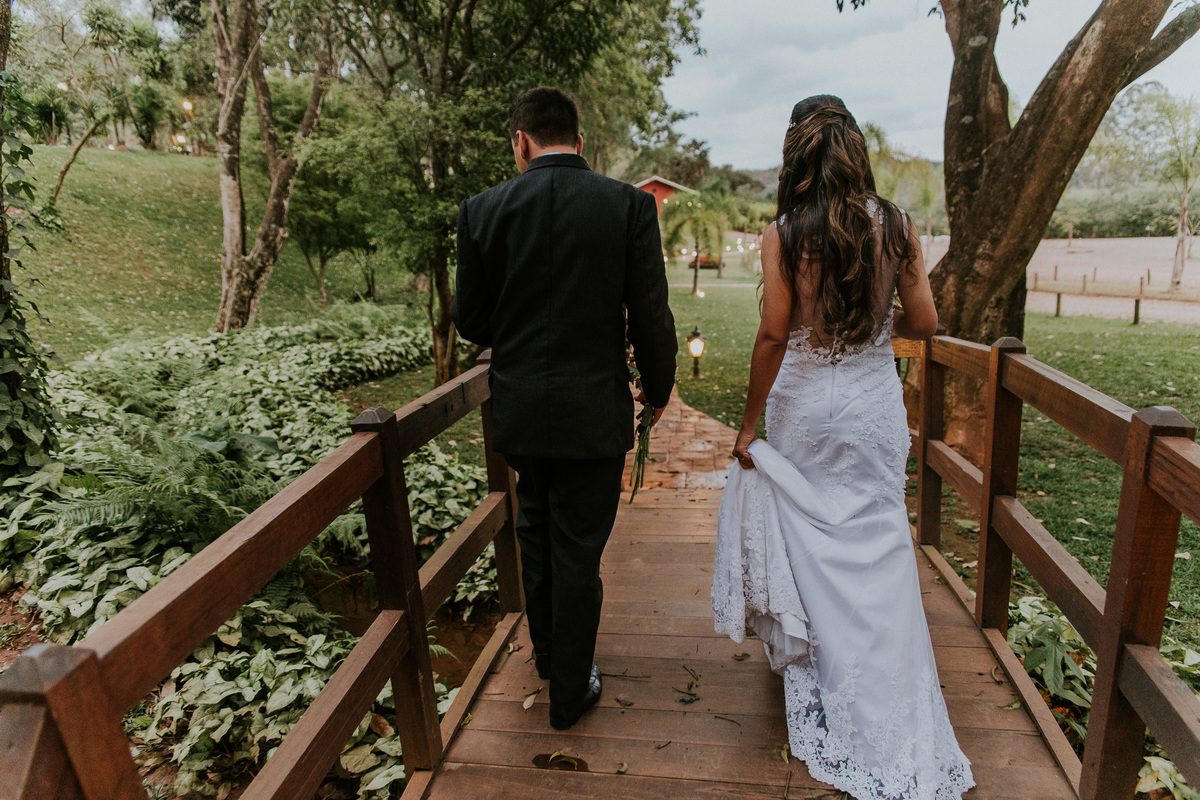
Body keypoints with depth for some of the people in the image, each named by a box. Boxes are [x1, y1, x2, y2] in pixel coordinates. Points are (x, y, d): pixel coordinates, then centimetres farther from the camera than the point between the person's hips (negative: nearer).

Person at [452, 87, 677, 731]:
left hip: (518, 406, 2)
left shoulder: (484, 209, -5)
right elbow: (651, 315, -8)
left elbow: (470, 322, 0)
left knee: (535, 528, 25)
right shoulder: (630, 204, -7)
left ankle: (547, 652, 44)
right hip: (594, 409, -2)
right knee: (578, 550, 11)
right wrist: (657, 388, 8)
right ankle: (570, 690, 29)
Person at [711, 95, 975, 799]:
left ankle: (810, 656, 39)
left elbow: (774, 334, -14)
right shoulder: (897, 225, -3)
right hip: (876, 405, 2)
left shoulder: (785, 233, -11)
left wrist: (749, 422, -6)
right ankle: (893, 734, 24)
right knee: (877, 548, 12)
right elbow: (924, 324, -2)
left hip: (803, 406, -2)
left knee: (809, 540, 17)